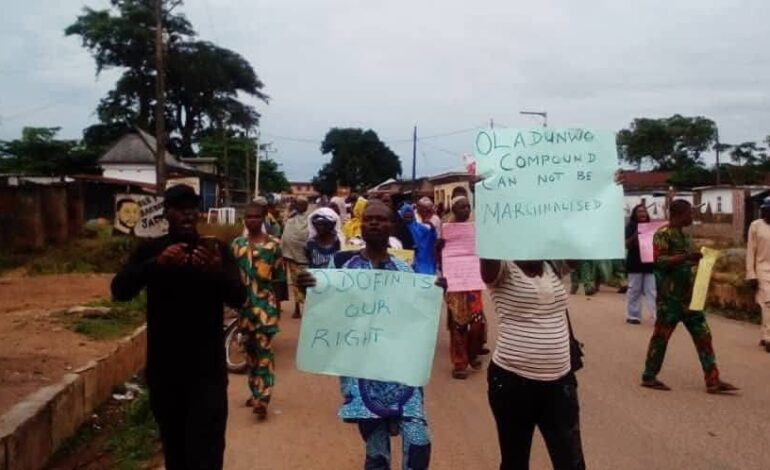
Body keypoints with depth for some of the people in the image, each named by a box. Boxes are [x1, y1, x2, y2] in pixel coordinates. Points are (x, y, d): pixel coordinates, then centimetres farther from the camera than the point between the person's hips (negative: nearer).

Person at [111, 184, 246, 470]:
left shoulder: (216, 250, 0)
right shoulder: (151, 250, 2)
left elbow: (239, 299, -10)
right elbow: (119, 291, -11)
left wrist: (218, 271, -32)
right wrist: (156, 263, -28)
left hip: (207, 368, -2)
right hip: (164, 368, 2)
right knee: (173, 445, 16)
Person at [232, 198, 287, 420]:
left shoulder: (274, 244, -3)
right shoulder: (238, 243, 6)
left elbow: (278, 278, -1)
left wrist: (278, 305, -1)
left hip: (265, 305, -4)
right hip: (244, 305, 4)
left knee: (264, 351, -7)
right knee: (250, 350, 13)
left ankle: (263, 399, -9)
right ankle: (255, 393, 26)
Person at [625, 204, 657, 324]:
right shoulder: (631, 227, 0)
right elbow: (627, 245, -7)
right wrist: (634, 236, -24)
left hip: (650, 263, 3)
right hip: (635, 263, -3)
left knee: (652, 291, -1)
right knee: (634, 291, 5)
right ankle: (633, 316, 13)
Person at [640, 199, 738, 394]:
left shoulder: (684, 234, 14)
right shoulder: (663, 234, -12)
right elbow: (660, 261, -21)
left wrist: (697, 258, 10)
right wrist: (686, 257, -30)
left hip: (688, 296, 9)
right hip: (670, 297, -8)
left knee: (703, 335, 5)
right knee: (661, 336, 1)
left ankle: (713, 381, 9)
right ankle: (649, 377, 13)